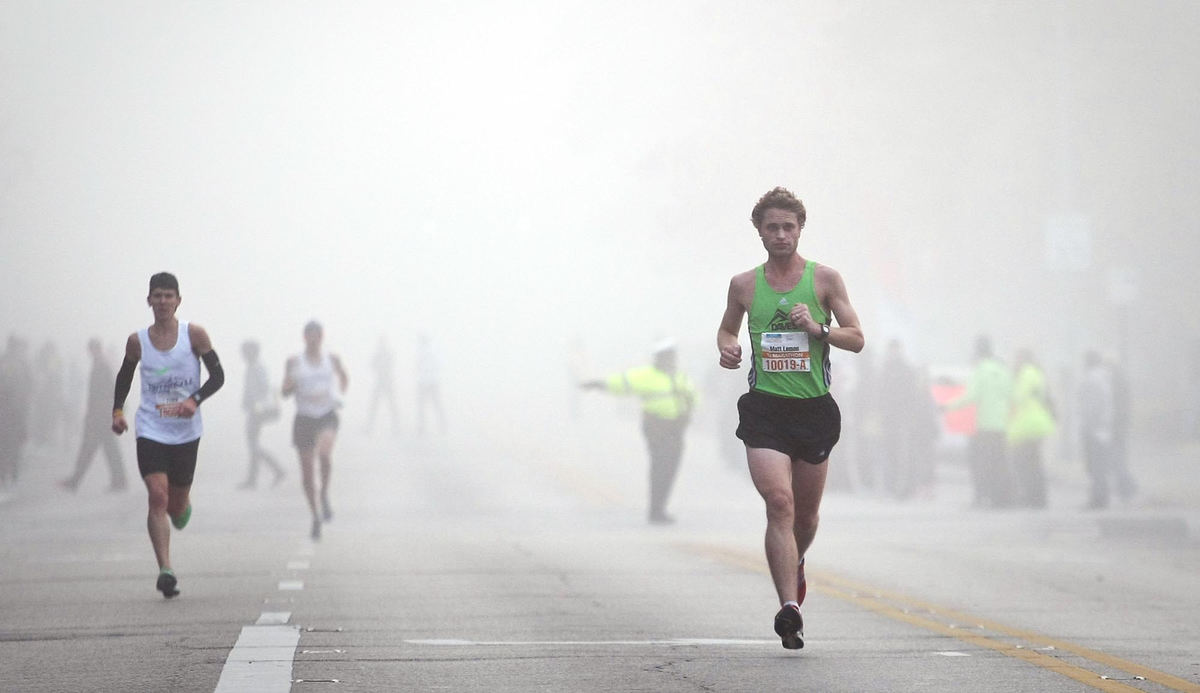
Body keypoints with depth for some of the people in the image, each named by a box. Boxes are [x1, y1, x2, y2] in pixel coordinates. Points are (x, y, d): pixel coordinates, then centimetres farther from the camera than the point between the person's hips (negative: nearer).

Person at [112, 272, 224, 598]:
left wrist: (195, 400, -19)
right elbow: (124, 377, 18)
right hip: (150, 431, 0)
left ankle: (182, 507, 49)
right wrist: (117, 411, 4)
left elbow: (218, 376, -2)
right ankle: (165, 571, -19)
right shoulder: (137, 341, 2)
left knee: (177, 505, 9)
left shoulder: (194, 334, -3)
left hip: (186, 432, 0)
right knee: (157, 496, -17)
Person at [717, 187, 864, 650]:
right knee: (779, 503, -19)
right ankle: (789, 607, -23)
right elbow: (727, 328, 23)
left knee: (806, 512, 13)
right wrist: (727, 347, 0)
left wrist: (818, 328, -15)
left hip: (815, 408, 1)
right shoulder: (744, 284, 6)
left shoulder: (824, 278, 2)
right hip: (764, 408, -1)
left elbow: (857, 338, 2)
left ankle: (795, 567, 47)